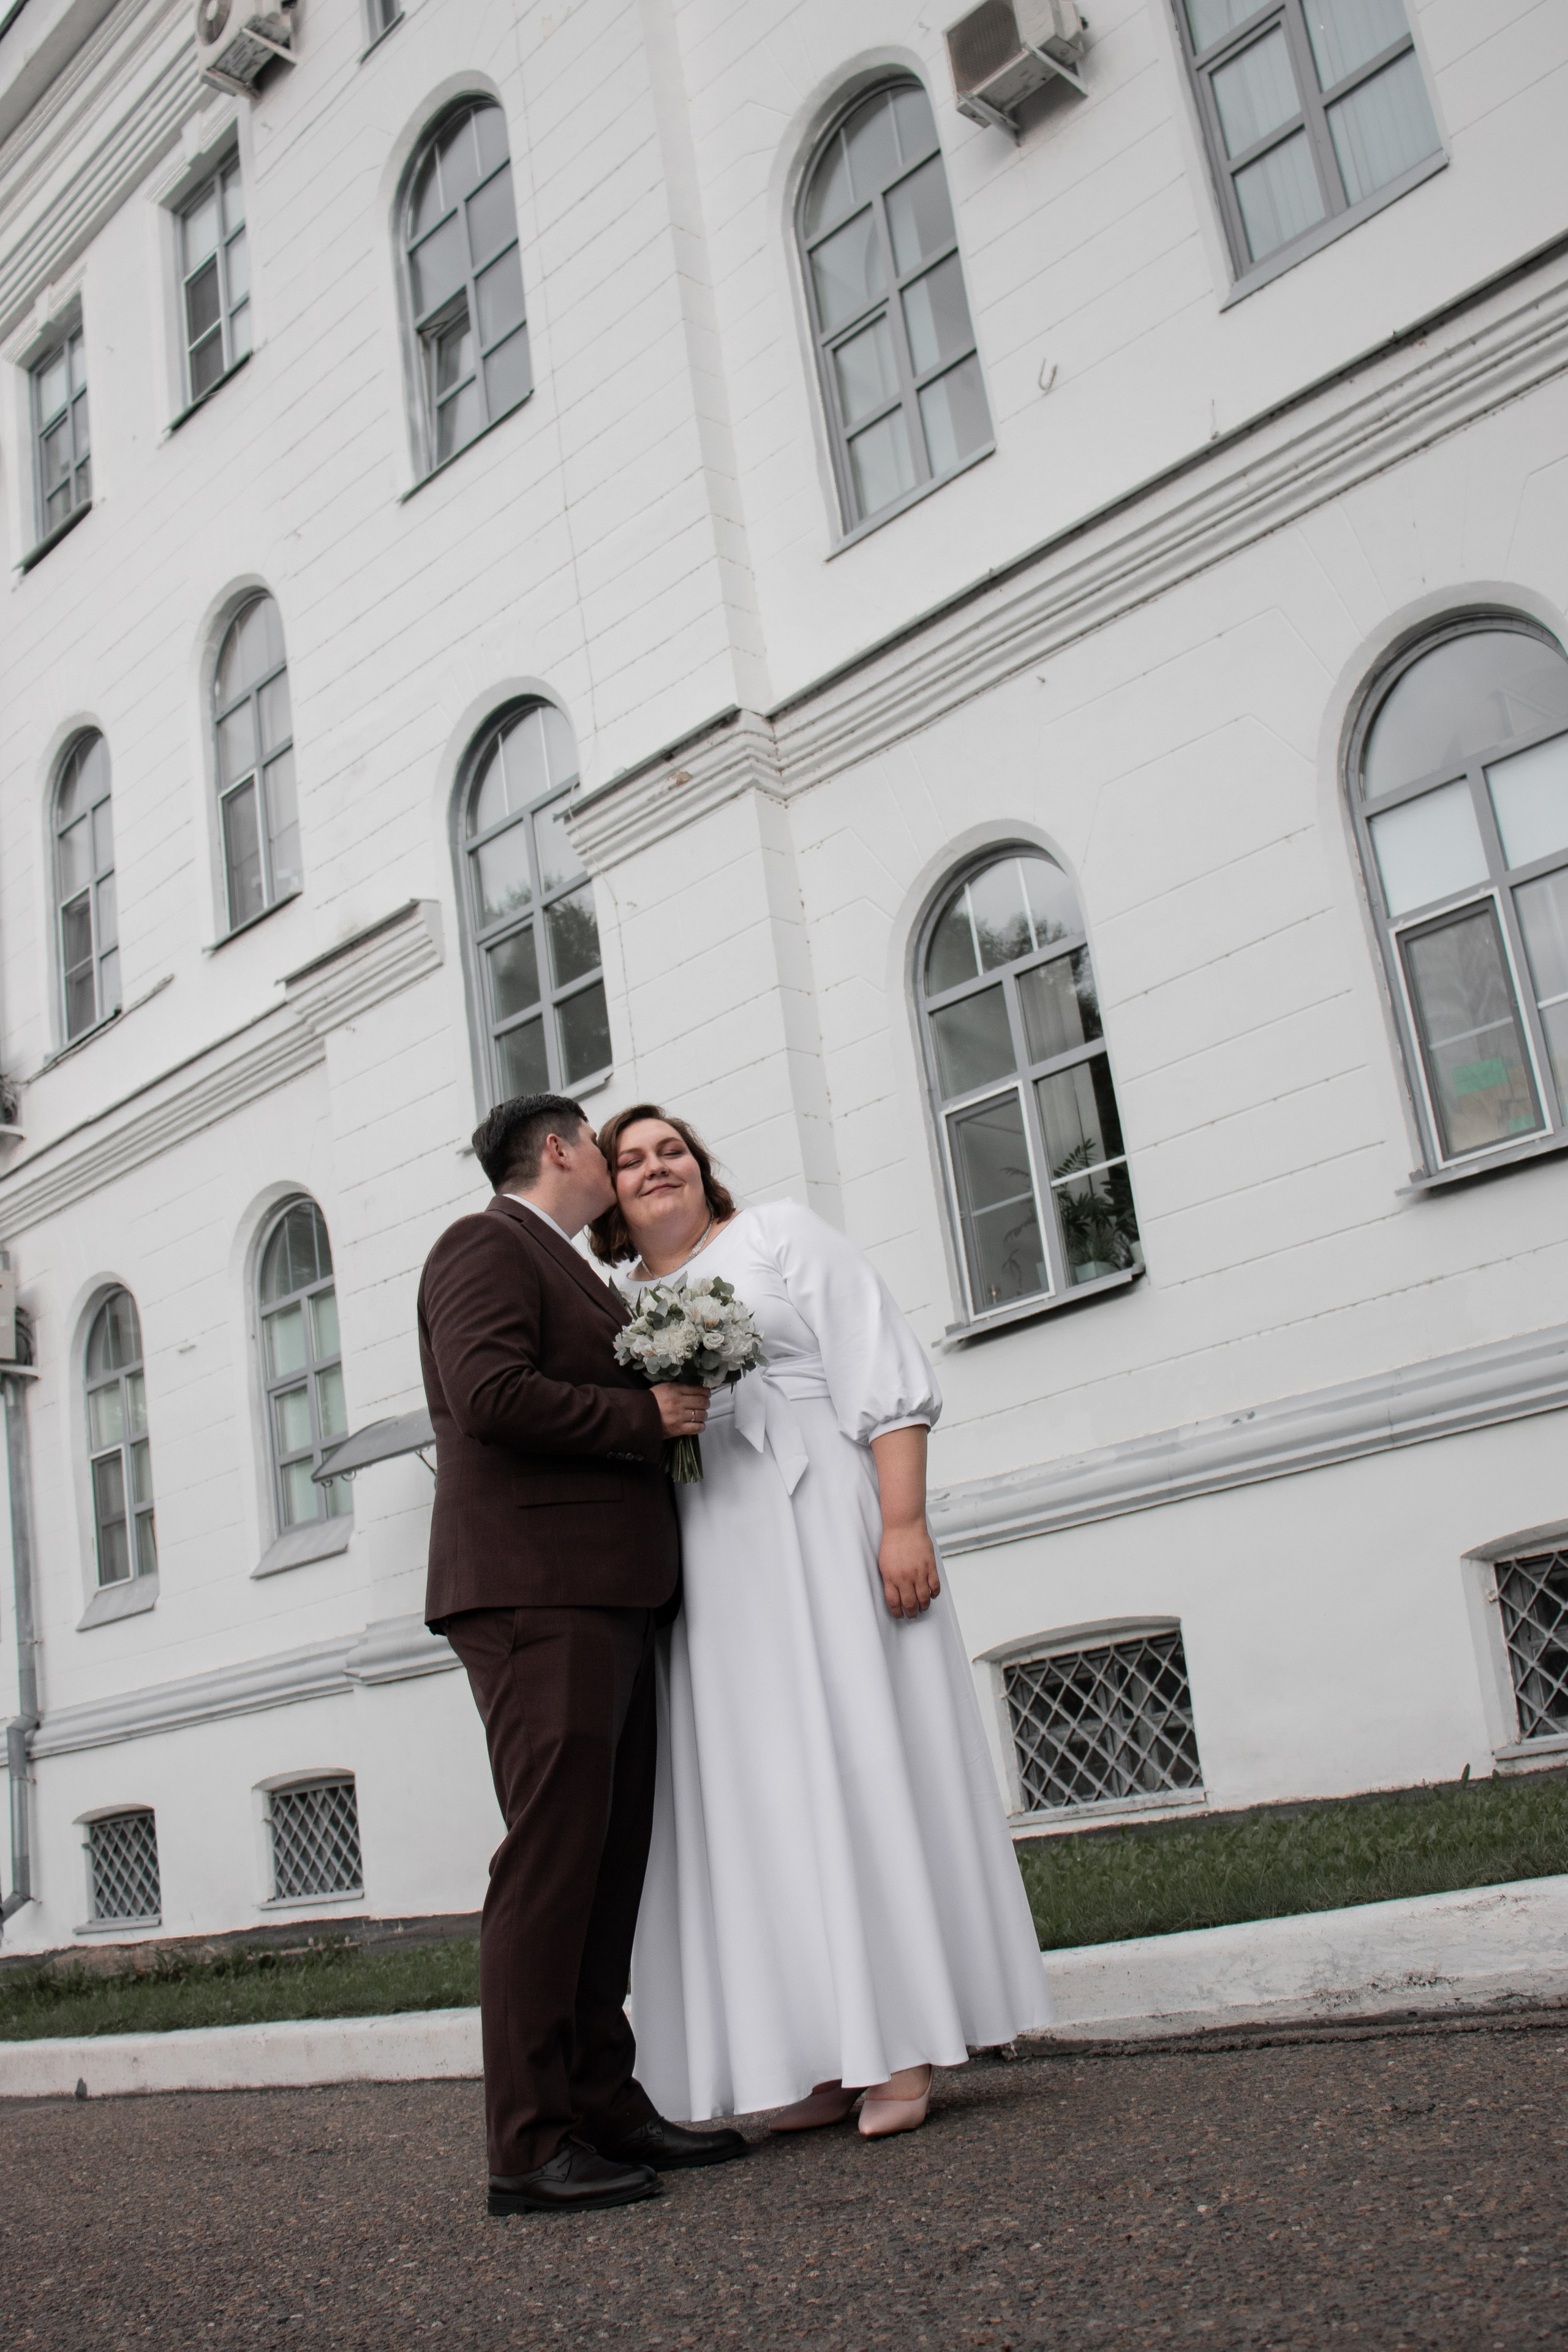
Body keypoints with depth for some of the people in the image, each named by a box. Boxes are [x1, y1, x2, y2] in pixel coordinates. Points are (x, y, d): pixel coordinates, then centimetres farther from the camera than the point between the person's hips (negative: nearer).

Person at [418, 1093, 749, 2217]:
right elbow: (490, 1395, -19)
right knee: (553, 1856, -10)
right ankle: (532, 2145, -5)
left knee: (611, 1860, 11)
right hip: (535, 1591, -10)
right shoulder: (488, 1244, -3)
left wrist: (676, 1403, 13)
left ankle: (608, 2105, 18)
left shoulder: (576, 1273, 27)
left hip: (605, 1594, 10)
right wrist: (643, 1417, -12)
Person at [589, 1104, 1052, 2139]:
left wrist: (905, 1523, -14)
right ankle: (824, 2060, 7)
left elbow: (884, 1382, -3)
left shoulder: (782, 1237, 6)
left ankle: (901, 2049, 0)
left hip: (817, 1535, -5)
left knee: (860, 1765, -6)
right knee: (754, 1800, 2)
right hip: (701, 1569, 5)